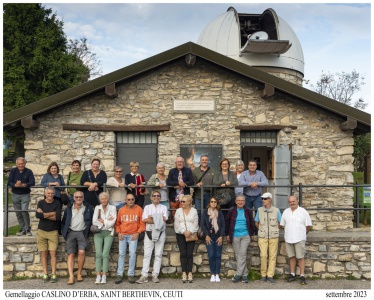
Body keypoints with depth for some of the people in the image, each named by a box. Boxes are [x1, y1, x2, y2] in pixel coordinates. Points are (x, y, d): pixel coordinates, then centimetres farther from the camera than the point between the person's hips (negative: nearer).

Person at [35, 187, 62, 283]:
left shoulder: (57, 204, 0)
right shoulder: (41, 203, 4)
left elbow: (58, 217, -14)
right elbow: (37, 215, -13)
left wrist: (44, 214, -11)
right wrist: (52, 213, -13)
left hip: (53, 232, -1)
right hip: (41, 231, 1)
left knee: (53, 253, -5)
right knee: (44, 253, 4)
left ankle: (53, 275, -2)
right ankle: (45, 274, 10)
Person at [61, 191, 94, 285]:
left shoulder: (88, 208, 5)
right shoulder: (69, 208, 10)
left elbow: (92, 220, 11)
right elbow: (64, 221, 15)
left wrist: (88, 230, 6)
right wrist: (64, 232, 9)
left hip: (82, 233, -1)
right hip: (70, 232, 2)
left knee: (81, 252, -17)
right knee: (71, 254, -4)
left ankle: (79, 273, 1)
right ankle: (71, 276, -6)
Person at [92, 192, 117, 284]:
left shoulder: (112, 208, 4)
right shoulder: (97, 208, 9)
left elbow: (112, 223, -6)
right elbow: (94, 221, -2)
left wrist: (102, 221, -3)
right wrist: (107, 221, -5)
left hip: (108, 233, -1)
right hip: (98, 232, 2)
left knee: (105, 254, -10)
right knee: (98, 254, -7)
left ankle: (104, 277, -6)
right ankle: (98, 276, -4)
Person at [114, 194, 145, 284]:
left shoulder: (139, 209, 1)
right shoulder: (121, 210, 7)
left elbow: (142, 223, 1)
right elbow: (117, 223, 14)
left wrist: (138, 233, -7)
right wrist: (118, 232, 1)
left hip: (133, 235, -2)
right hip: (122, 235, 2)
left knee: (132, 254, -8)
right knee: (121, 254, 0)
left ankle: (131, 274, 0)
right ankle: (119, 275, 4)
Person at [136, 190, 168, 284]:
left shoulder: (163, 207, 12)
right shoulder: (147, 207, 14)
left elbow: (164, 219, -5)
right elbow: (144, 219, -2)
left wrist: (151, 218, -8)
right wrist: (158, 220, -9)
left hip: (160, 233, 0)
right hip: (149, 232, 0)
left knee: (158, 254, 0)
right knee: (147, 254, -5)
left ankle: (155, 275, 4)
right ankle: (144, 276, -6)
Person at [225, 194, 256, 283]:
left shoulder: (248, 211, 4)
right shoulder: (231, 211, 3)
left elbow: (252, 223, 13)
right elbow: (227, 223, 9)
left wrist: (252, 233, 11)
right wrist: (227, 234, 7)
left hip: (245, 236, -1)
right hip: (235, 236, 1)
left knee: (242, 254, -12)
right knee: (237, 255, 4)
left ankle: (238, 274, -10)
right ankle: (244, 274, 14)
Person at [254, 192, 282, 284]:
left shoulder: (276, 210, -3)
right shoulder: (259, 210, 0)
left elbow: (280, 223, 9)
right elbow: (256, 222, 12)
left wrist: (274, 230, 10)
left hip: (274, 236, 0)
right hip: (262, 237, 0)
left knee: (272, 256, 1)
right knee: (263, 255, -6)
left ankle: (270, 275, 9)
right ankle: (263, 275, 7)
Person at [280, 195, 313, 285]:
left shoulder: (303, 212, -3)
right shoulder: (286, 212, 8)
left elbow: (309, 225, 1)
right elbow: (282, 225, 15)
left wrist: (303, 233, 9)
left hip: (299, 239, -4)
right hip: (288, 239, 4)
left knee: (300, 257, -3)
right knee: (292, 257, 10)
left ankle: (302, 276, 2)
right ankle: (292, 274, 19)